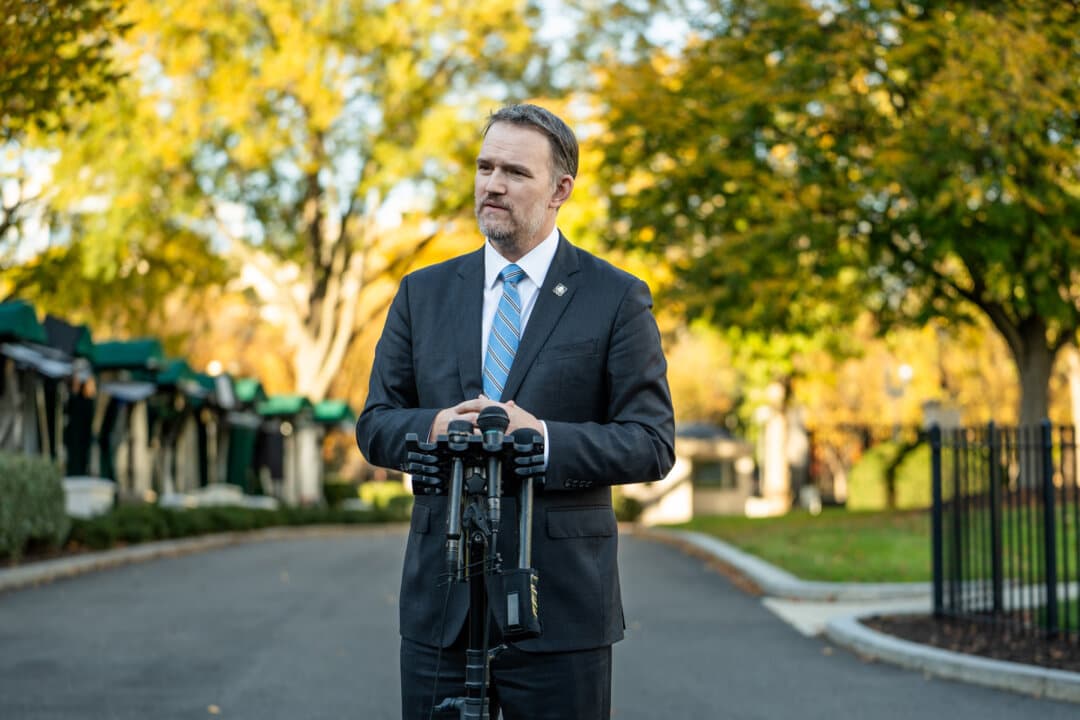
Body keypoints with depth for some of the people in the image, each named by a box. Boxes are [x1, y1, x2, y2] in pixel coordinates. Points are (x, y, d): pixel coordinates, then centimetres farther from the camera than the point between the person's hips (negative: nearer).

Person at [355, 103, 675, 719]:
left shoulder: (617, 298, 1)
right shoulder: (424, 293, 11)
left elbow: (652, 444, -4)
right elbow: (375, 425, 10)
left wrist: (544, 437, -20)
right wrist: (432, 428, -13)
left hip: (561, 601, -3)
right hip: (438, 601, 3)